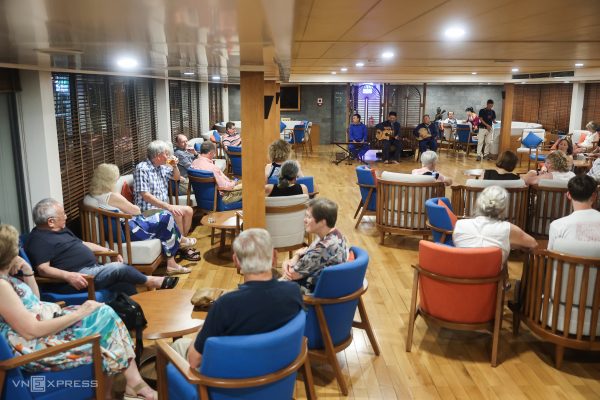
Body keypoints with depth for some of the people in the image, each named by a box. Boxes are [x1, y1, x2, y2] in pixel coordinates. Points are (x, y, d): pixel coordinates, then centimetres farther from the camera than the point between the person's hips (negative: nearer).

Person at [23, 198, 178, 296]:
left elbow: (81, 243, 28)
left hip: (91, 270, 10)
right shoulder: (39, 240, -10)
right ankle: (150, 281, 1)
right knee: (118, 268, -20)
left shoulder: (61, 230, 20)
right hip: (78, 276, -10)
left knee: (124, 283, -8)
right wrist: (68, 276, -35)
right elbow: (42, 269, -20)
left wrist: (109, 251, 22)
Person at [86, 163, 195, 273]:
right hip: (129, 232, -10)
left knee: (163, 228, 17)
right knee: (166, 217, 1)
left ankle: (171, 264, 19)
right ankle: (180, 241, 23)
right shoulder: (112, 197, -21)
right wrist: (134, 207, 11)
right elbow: (136, 210, -9)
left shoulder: (88, 198, 4)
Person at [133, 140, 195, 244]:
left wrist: (175, 166, 3)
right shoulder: (142, 169, -17)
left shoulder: (162, 167, 7)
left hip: (162, 207, 9)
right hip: (147, 210, -9)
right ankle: (180, 240, -3)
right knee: (176, 214, -26)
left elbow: (176, 178, 25)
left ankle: (182, 238, 10)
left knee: (188, 210, -1)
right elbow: (145, 195, -24)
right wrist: (168, 206, -29)